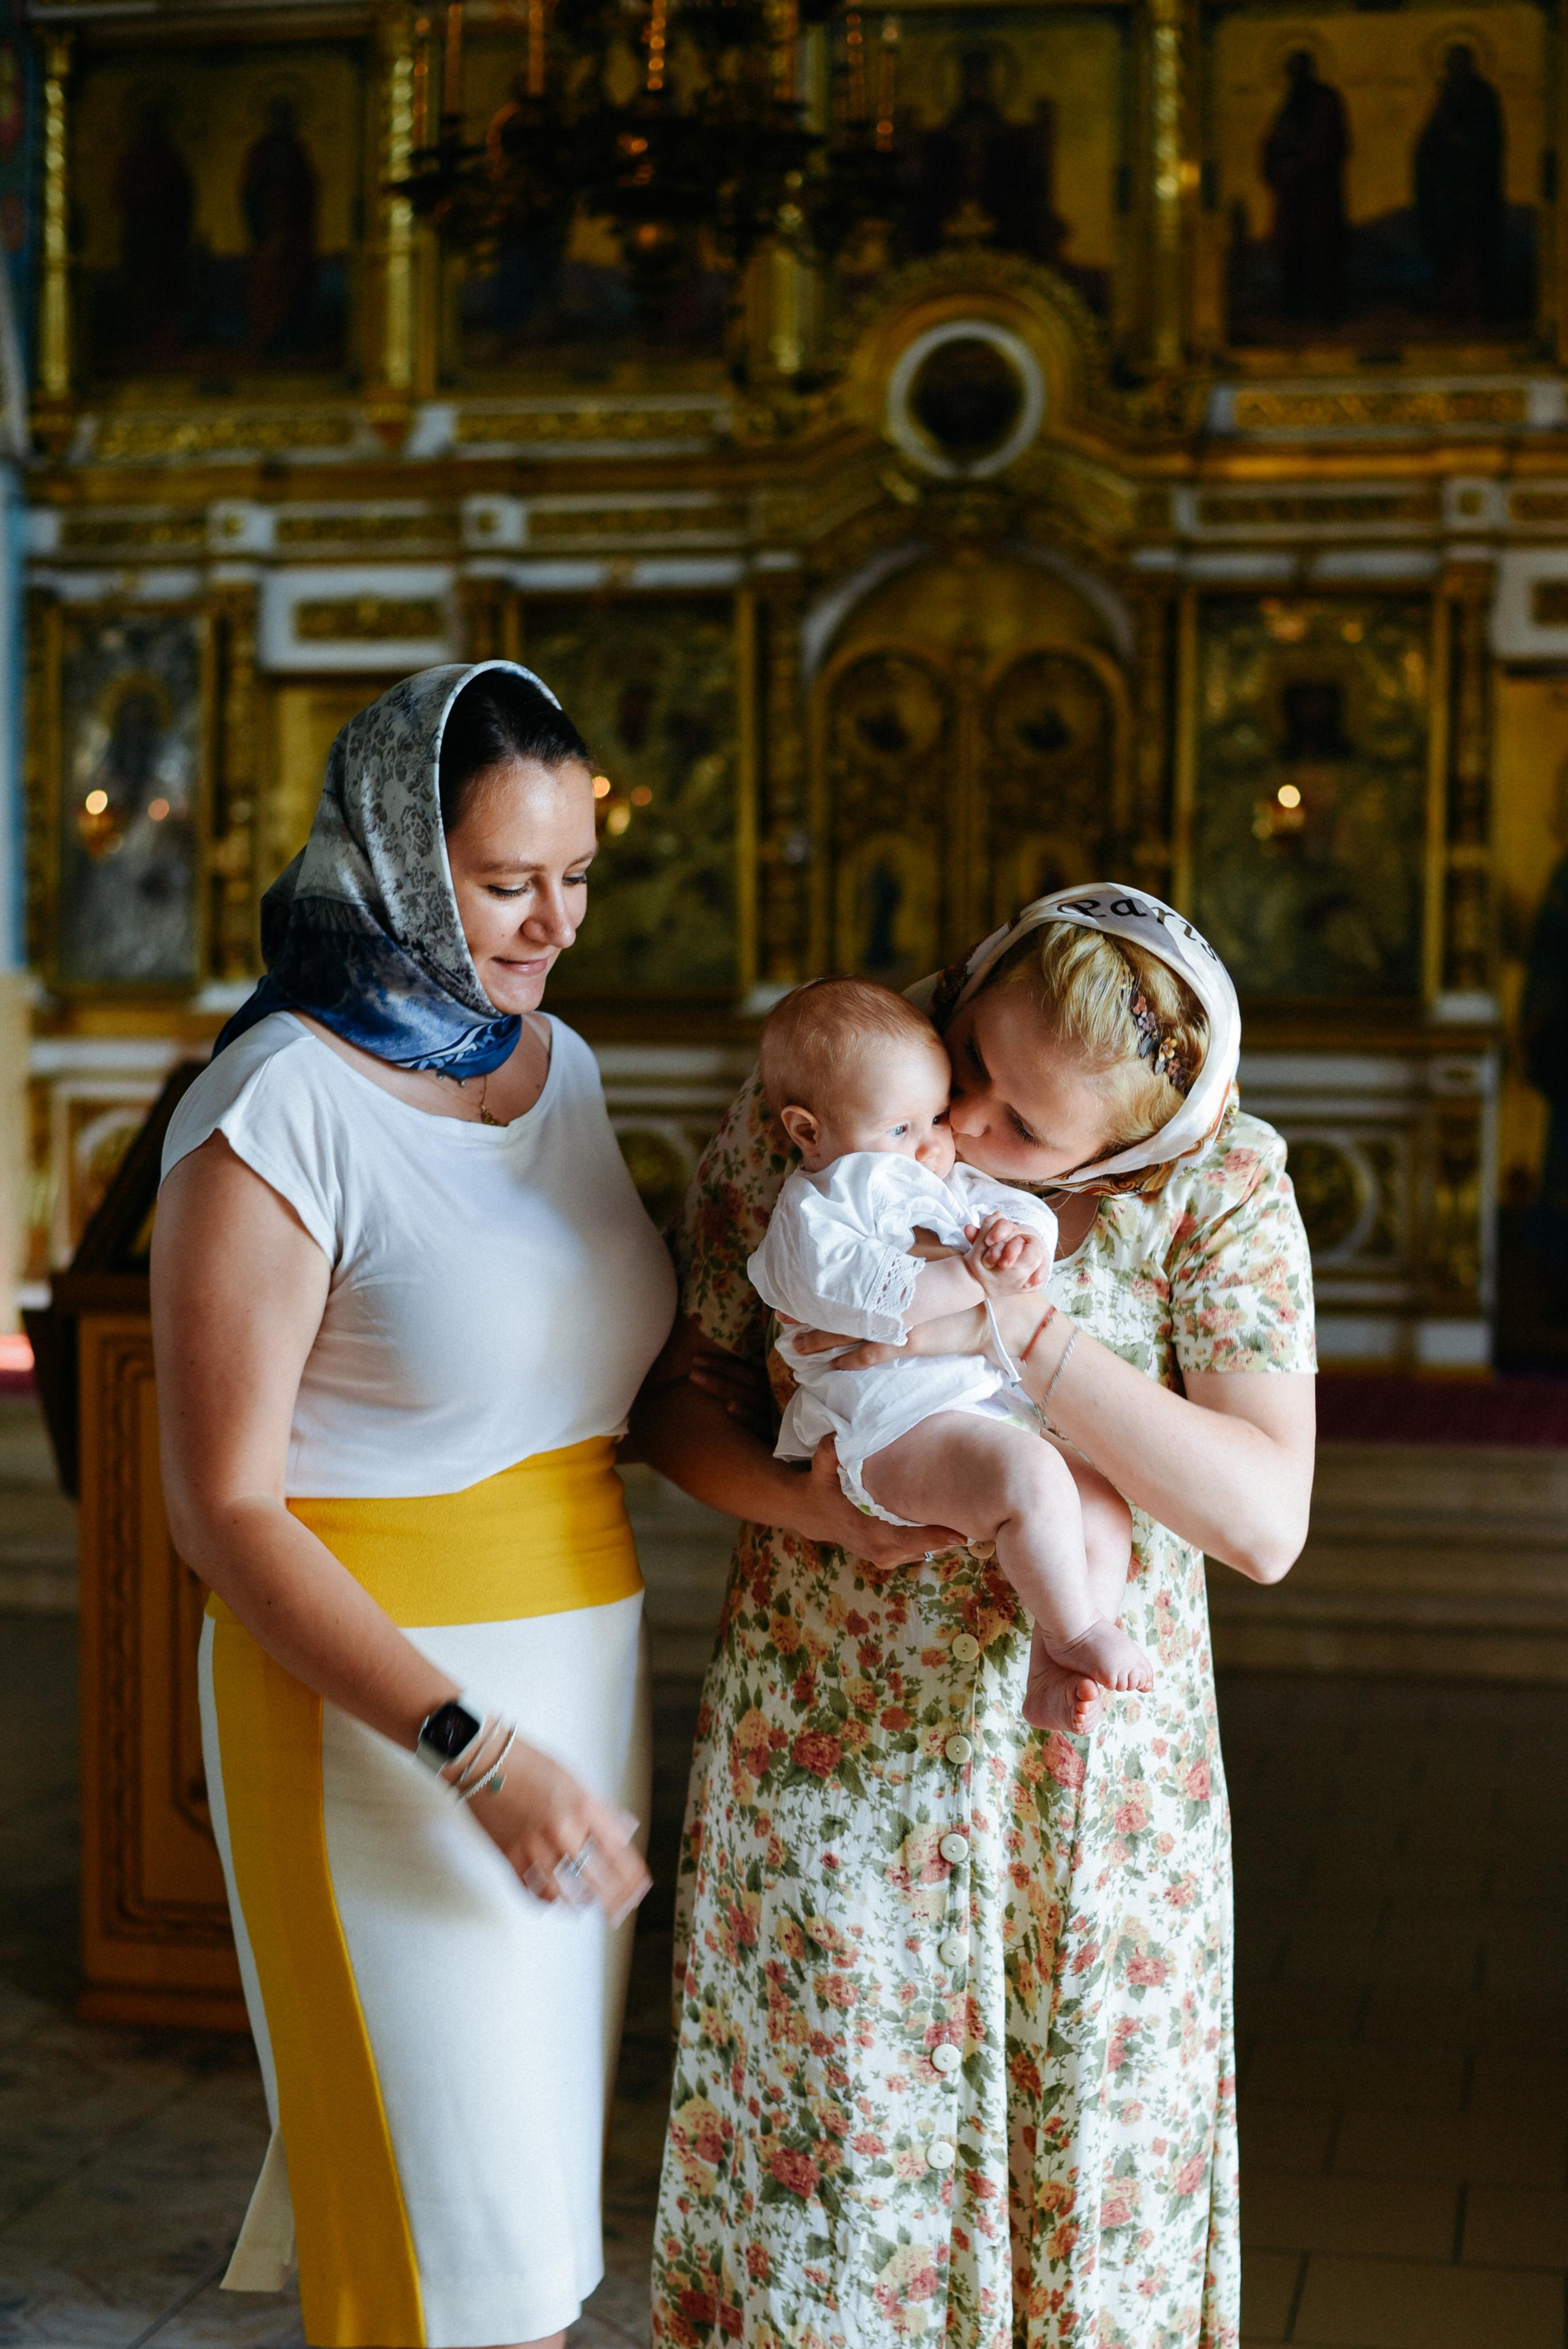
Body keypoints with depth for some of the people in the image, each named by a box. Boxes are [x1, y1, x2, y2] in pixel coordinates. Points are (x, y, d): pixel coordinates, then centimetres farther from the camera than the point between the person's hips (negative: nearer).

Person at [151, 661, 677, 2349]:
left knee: (543, 2146, 15)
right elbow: (225, 1512, -17)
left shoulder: (558, 1061, 8)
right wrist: (477, 1752, -23)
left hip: (581, 1659, 7)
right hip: (375, 1688, -7)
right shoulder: (277, 1115, -16)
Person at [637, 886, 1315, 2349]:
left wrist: (1025, 1329, -28)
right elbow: (677, 1390, 0)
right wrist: (800, 1504, -20)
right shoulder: (794, 1122, -9)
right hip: (826, 1732, 0)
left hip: (1091, 1773, 0)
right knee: (819, 2161, 9)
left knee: (1084, 2172, 14)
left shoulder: (1221, 1191, -12)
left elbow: (1266, 1521, -19)